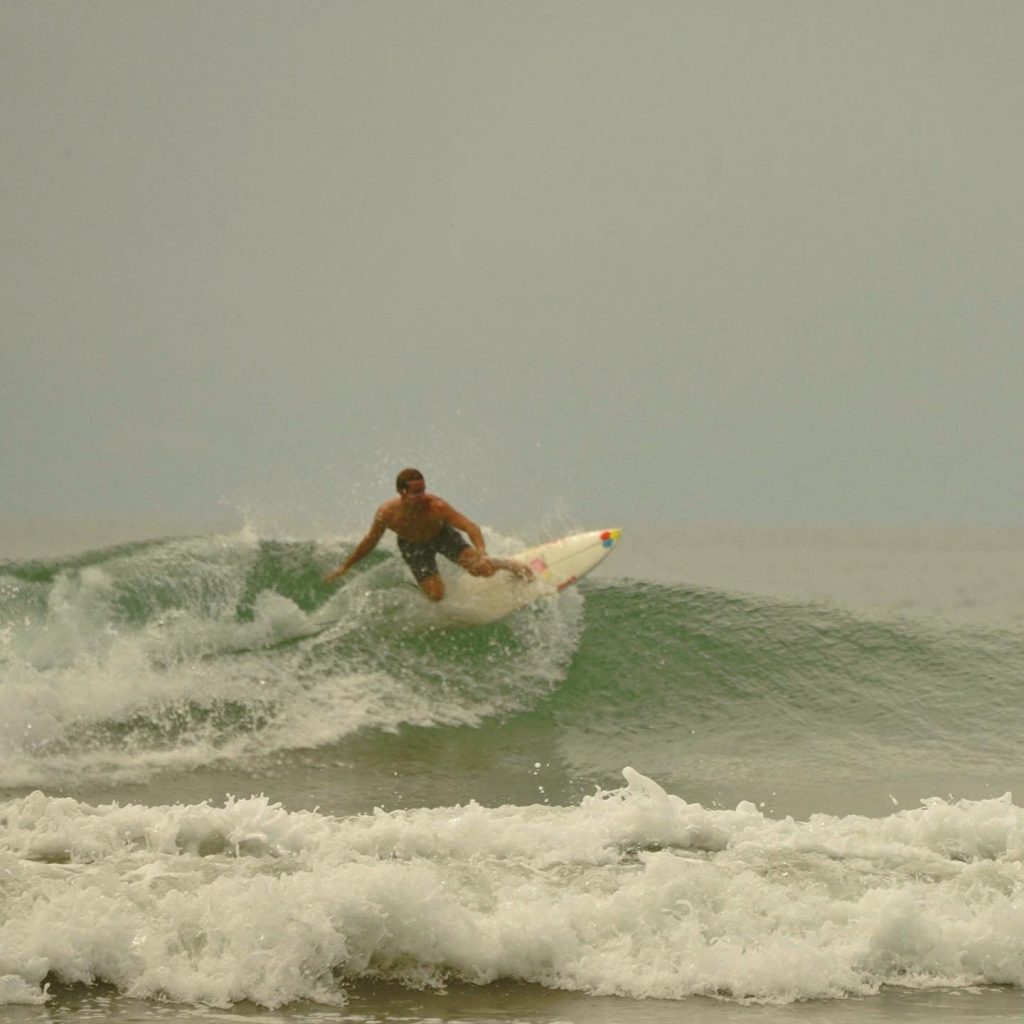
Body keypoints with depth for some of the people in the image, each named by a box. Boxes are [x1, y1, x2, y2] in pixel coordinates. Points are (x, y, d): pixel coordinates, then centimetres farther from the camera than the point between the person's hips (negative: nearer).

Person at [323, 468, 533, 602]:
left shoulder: (435, 507, -39)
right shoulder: (387, 513, -31)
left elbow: (471, 527, -40)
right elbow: (370, 541, -12)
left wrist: (482, 555, -57)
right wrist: (344, 567, -5)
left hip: (442, 535, -1)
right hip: (413, 546, 1)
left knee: (478, 567, -17)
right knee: (436, 595, -10)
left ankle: (507, 565, 15)